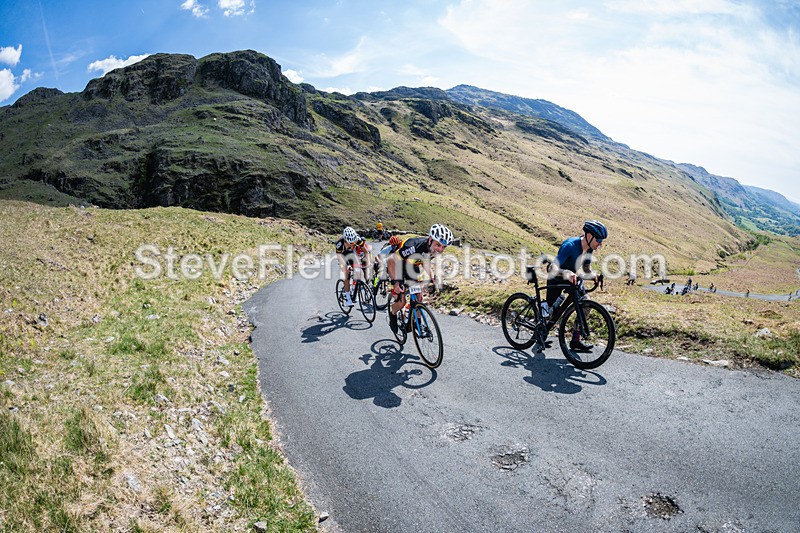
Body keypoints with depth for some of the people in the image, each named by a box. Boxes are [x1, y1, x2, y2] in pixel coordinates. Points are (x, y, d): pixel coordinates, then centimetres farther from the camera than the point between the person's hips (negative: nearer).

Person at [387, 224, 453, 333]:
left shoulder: (434, 249, -19)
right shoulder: (414, 246, -41)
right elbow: (392, 260, -34)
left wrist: (432, 278, -8)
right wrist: (395, 282, -39)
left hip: (412, 265, 6)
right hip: (397, 264, -6)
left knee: (419, 296, 1)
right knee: (401, 302, -8)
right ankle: (392, 313, 24)